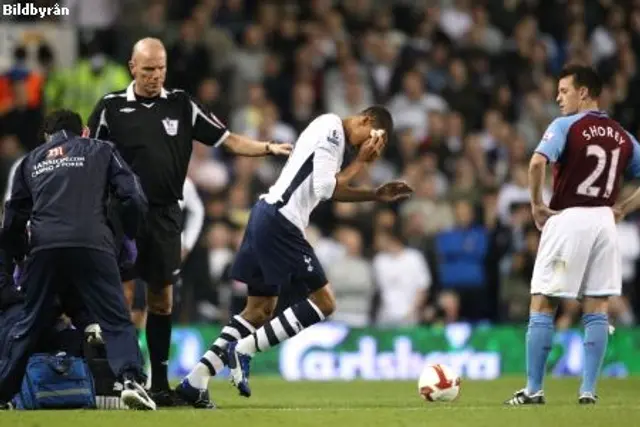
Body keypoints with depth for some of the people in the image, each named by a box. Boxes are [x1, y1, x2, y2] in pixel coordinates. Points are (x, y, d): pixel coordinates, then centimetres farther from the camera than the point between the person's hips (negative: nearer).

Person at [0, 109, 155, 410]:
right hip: (93, 245, -2)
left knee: (28, 324, 14)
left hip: (44, 248, 2)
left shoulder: (31, 160, 26)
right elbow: (134, 198, 8)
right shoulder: (100, 150, 19)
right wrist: (127, 237, 22)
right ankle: (131, 379, -21)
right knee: (116, 321, -2)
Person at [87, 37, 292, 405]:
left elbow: (229, 140, 6)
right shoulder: (111, 107, 0)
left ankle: (160, 384, 15)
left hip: (165, 216, 3)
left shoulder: (181, 105, 6)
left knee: (162, 300, 8)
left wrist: (269, 148, -6)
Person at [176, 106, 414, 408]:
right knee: (324, 301, -6)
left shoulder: (333, 133, 20)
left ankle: (196, 380, 9)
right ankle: (244, 349, -8)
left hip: (266, 217, 10)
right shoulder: (332, 129, -10)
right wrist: (361, 163, -7)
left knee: (261, 309, 13)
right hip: (280, 222, -10)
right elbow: (324, 188, -16)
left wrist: (376, 195, 25)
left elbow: (330, 190, 30)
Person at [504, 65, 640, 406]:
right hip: (603, 221, 4)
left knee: (542, 306, 4)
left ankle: (533, 389, 3)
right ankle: (588, 390, 3)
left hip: (567, 219, -4)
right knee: (596, 310, 7)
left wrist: (537, 205, -10)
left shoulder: (566, 126, -6)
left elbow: (538, 162, -21)